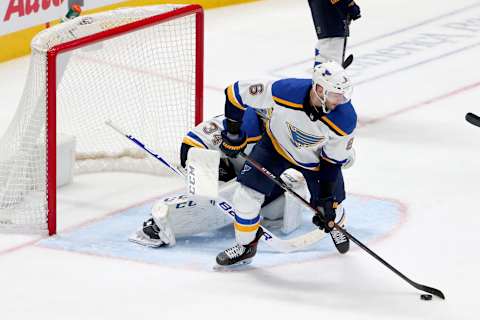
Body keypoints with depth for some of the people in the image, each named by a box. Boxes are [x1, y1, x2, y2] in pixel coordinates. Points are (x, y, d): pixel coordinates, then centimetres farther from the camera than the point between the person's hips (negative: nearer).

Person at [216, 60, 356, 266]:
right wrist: (233, 133, -15)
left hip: (315, 157, 1)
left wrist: (326, 197, -13)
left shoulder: (346, 119, -32)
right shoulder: (285, 91, -39)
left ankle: (333, 226, 45)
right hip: (276, 144, -1)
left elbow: (333, 159, -15)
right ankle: (246, 246, 16)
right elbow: (237, 92, -24)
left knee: (329, 207, 6)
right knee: (246, 195, -10)